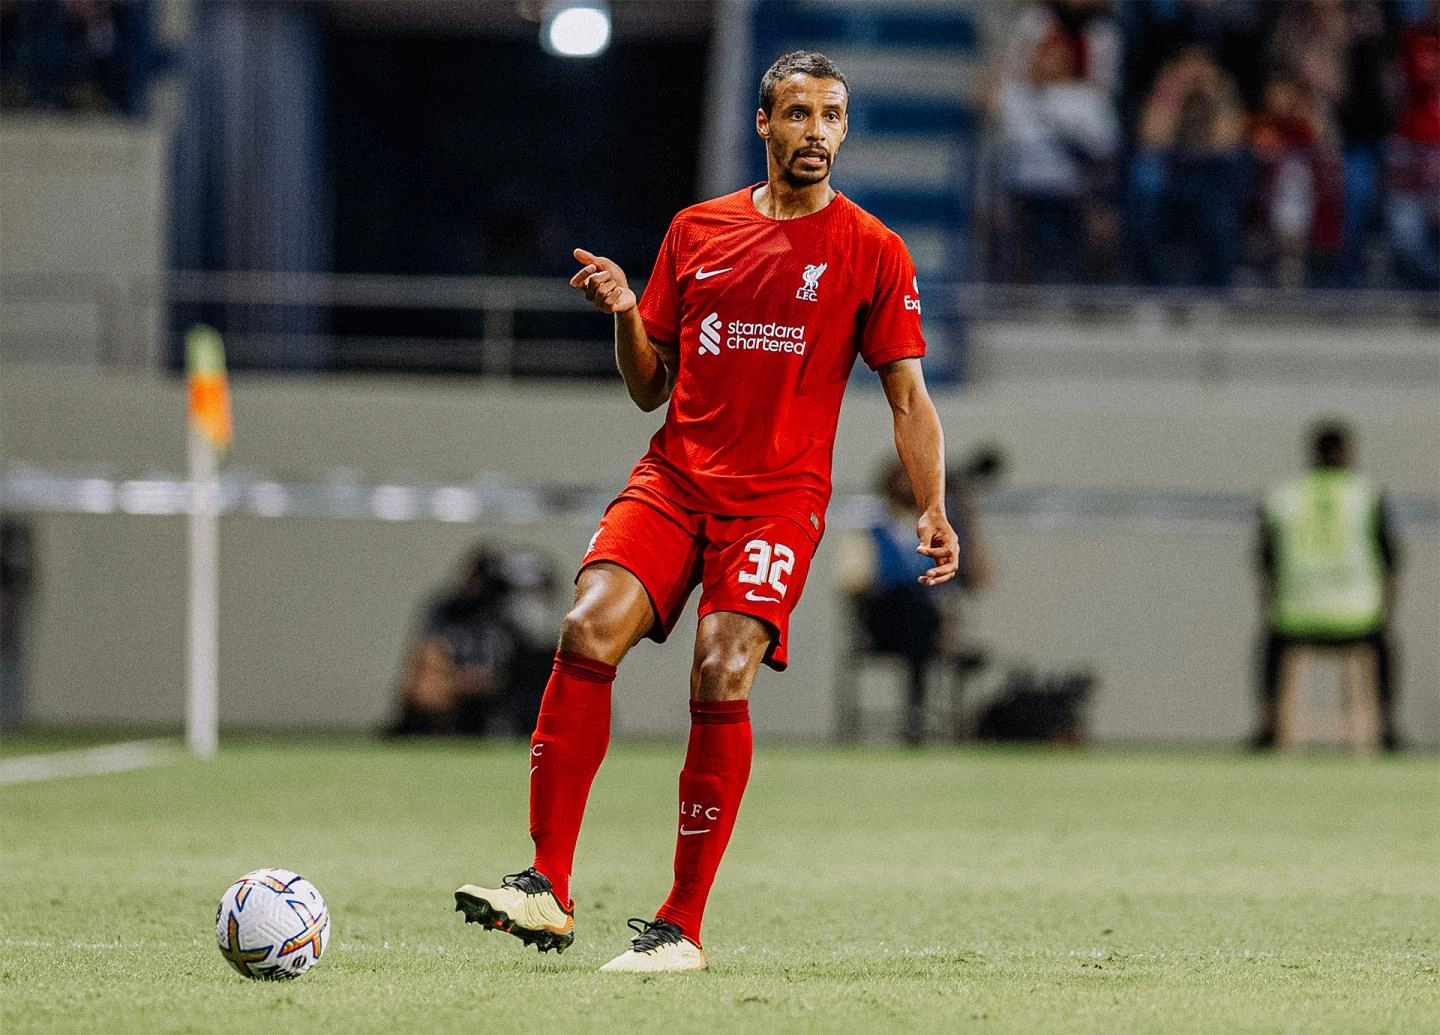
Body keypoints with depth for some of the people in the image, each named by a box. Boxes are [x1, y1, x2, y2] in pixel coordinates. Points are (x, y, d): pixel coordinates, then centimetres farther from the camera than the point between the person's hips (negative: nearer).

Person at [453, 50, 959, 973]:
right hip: (675, 475, 3)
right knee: (589, 629, -20)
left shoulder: (872, 253, 3)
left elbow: (908, 396, 4)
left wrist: (933, 513, -8)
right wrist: (626, 315, -2)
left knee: (721, 677, -20)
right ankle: (549, 890, -18)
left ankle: (683, 928, -10)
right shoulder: (697, 231, 12)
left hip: (779, 497, -3)